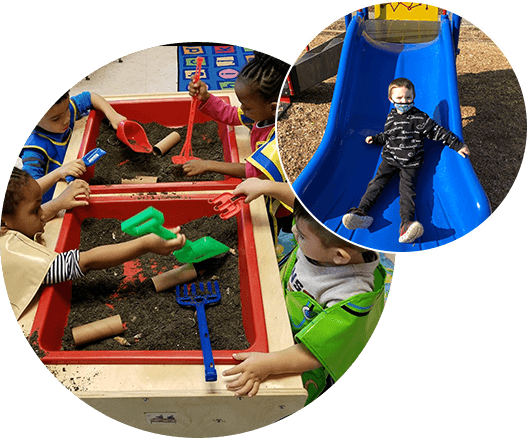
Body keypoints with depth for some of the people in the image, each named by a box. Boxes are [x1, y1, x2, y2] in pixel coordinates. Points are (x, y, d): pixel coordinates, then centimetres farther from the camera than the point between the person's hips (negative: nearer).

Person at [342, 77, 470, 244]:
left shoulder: (420, 118, -2)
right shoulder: (391, 117, 11)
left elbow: (439, 132, -1)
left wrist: (458, 145, -4)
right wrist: (375, 139, 17)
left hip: (410, 163, -4)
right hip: (390, 158, 4)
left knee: (407, 188, -20)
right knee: (377, 182, -14)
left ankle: (406, 224, -39)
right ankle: (361, 212, -26)